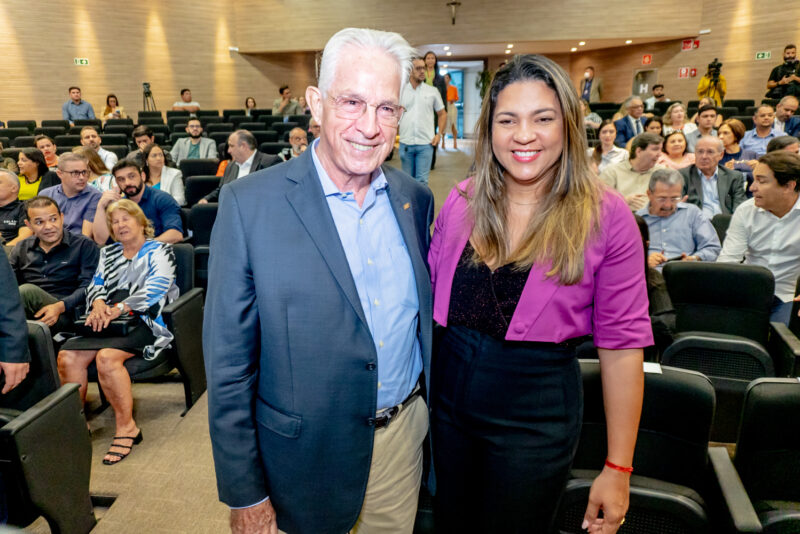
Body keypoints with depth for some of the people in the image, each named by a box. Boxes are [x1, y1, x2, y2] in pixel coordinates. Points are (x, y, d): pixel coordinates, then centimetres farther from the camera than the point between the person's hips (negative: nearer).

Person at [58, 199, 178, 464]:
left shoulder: (159, 250, 7)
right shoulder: (108, 252, 27)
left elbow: (155, 288, -8)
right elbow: (96, 284, 17)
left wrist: (118, 308, -18)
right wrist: (99, 304, -7)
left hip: (143, 320, -5)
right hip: (108, 320, 6)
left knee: (106, 357, -32)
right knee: (67, 356, -21)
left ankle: (127, 427, -20)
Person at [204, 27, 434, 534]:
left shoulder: (416, 199, -3)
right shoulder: (249, 203, -17)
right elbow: (228, 364, -13)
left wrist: (432, 416, 10)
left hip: (404, 435, 4)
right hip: (307, 454, -3)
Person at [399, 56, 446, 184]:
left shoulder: (432, 91, 7)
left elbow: (442, 114, 13)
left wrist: (439, 134, 2)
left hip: (426, 143, -1)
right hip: (405, 143, 1)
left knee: (422, 181, -4)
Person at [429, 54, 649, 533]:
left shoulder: (607, 217, -13)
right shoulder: (462, 201, -3)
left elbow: (622, 344, -10)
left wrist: (619, 469, -7)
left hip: (537, 415, -3)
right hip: (449, 395, 4)